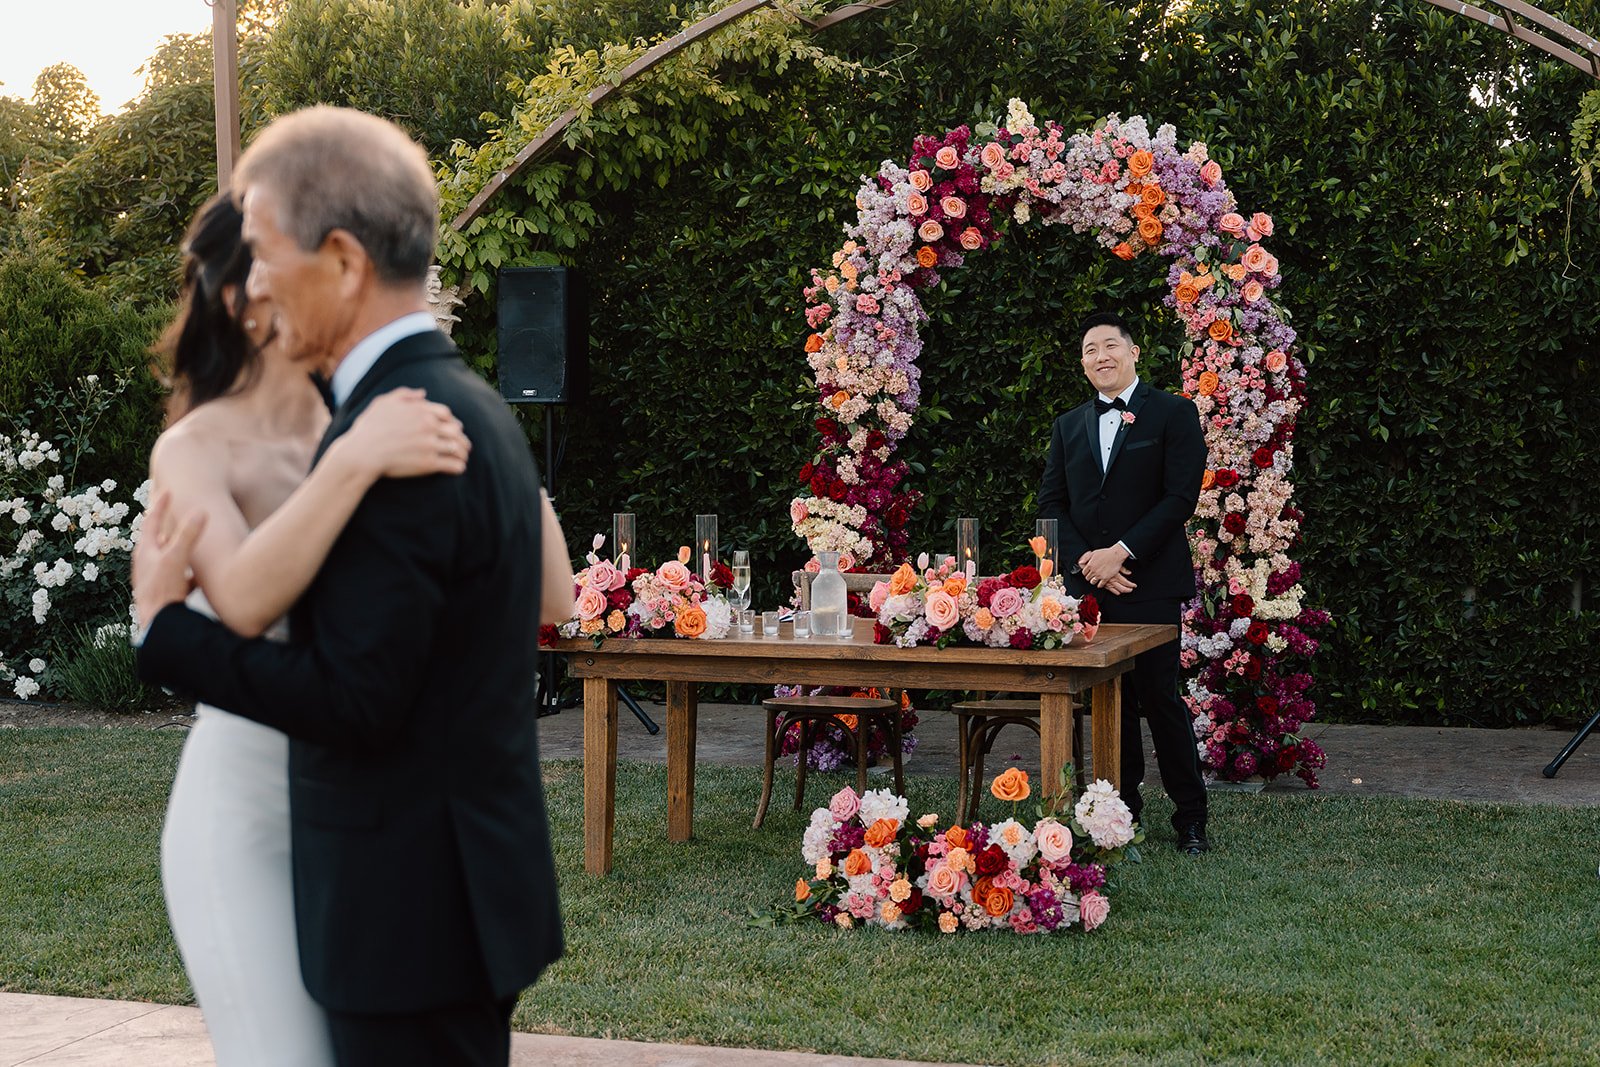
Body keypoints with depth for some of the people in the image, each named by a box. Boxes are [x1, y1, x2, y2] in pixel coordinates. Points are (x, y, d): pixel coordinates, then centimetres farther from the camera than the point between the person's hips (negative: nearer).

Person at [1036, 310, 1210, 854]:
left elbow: (1181, 497, -8)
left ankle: (1190, 816, 6)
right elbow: (1051, 503, 11)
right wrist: (1086, 560, -6)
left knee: (1160, 696, -4)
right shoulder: (1068, 426, 16)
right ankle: (1123, 808, 16)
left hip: (1149, 583, -4)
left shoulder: (1173, 413, 1)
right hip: (1088, 584, 4)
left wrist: (1122, 552, -14)